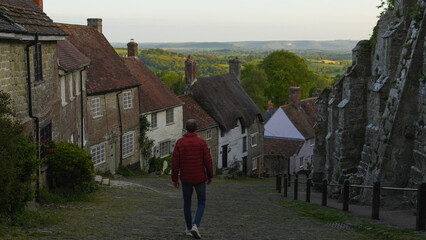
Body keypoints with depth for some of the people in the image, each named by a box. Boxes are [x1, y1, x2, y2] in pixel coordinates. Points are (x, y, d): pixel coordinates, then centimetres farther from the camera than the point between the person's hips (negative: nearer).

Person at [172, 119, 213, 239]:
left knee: (187, 203, 20)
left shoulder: (179, 143, -8)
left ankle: (189, 228, 27)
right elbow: (208, 161, -10)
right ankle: (195, 226, -10)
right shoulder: (202, 142, -11)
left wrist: (174, 179, 1)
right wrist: (210, 176, 5)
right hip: (199, 178, -1)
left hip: (186, 179, 1)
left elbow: (175, 163, -9)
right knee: (201, 204, 11)